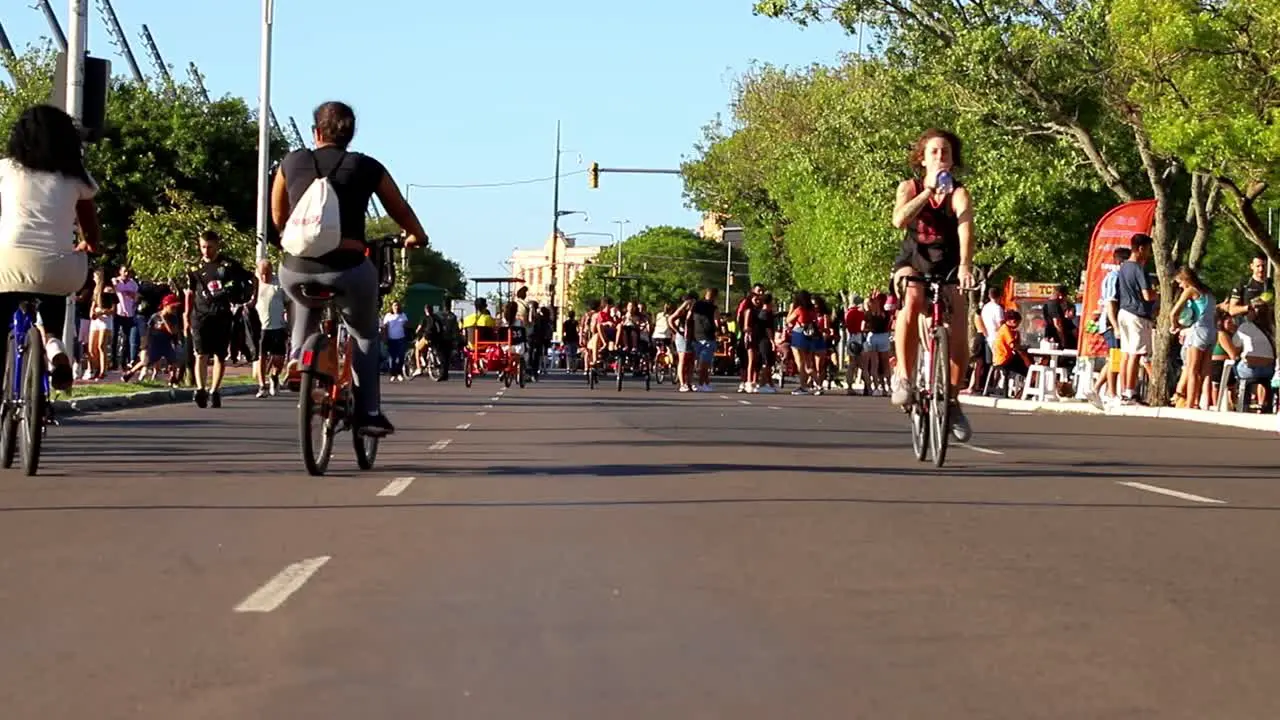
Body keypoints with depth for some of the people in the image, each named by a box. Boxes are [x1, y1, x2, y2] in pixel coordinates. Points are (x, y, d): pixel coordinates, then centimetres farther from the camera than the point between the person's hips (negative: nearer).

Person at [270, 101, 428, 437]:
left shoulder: (291, 163, 9)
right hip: (347, 269, -2)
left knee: (307, 306, 38)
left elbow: (278, 219, 22)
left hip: (296, 269, 2)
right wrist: (417, 237, 38)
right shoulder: (366, 168, 4)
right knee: (365, 335, 21)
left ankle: (298, 356, 22)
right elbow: (402, 212, 18)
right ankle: (368, 413, 12)